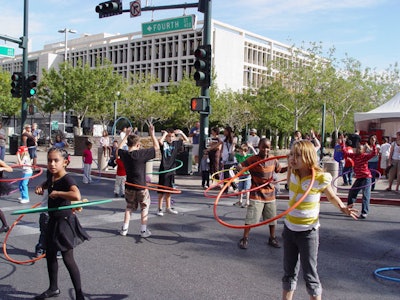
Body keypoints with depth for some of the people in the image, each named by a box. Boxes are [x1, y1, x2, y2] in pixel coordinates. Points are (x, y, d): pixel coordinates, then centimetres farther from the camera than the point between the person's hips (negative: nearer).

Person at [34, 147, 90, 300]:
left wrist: (57, 193, -32)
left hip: (64, 222, -9)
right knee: (50, 255, 20)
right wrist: (41, 187, 7)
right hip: (53, 221, 9)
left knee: (68, 259, -3)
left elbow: (76, 196, -44)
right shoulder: (51, 176, 1)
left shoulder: (67, 179, -23)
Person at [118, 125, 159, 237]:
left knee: (129, 207, 19)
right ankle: (143, 230, 11)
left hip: (129, 187, 4)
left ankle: (124, 229, 18)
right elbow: (157, 147, -10)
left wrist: (126, 136, 26)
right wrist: (152, 133, -3)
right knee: (144, 207, 11)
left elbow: (119, 148, 21)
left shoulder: (124, 154, -4)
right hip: (141, 187, -4)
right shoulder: (141, 154, -18)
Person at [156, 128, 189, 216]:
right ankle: (159, 209, 10)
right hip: (163, 170, -5)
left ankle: (168, 208, 27)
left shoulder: (175, 143, 4)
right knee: (162, 190, 1)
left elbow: (186, 140, 14)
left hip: (171, 170, 5)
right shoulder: (164, 143, -10)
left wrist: (181, 133, 0)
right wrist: (165, 133, -20)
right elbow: (160, 141, -35)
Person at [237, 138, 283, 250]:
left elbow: (279, 169, 13)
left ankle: (272, 238, 31)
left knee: (272, 217, 14)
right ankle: (244, 239, 9)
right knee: (251, 217, -6)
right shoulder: (252, 159, -15)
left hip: (270, 193, 5)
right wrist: (242, 169, -39)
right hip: (257, 193, -5)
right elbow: (240, 166, -18)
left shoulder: (273, 159, -1)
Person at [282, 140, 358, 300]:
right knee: (289, 273, 16)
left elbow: (332, 197, -2)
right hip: (289, 229, 5)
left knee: (310, 274, 4)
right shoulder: (293, 174, -3)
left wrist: (343, 207, -19)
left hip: (308, 232, -5)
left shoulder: (320, 178, -17)